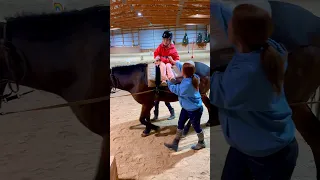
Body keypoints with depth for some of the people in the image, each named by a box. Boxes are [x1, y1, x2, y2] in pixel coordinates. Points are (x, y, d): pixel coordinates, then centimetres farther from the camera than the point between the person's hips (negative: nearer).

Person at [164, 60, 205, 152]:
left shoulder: (186, 84, -37)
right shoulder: (192, 76, -12)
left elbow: (174, 89, -19)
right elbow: (181, 66, 9)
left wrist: (168, 81, -7)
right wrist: (175, 62, 19)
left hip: (195, 110, -9)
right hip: (186, 107, 9)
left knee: (196, 127, 15)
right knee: (180, 124, 16)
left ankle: (201, 143, 41)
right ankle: (175, 144, 28)